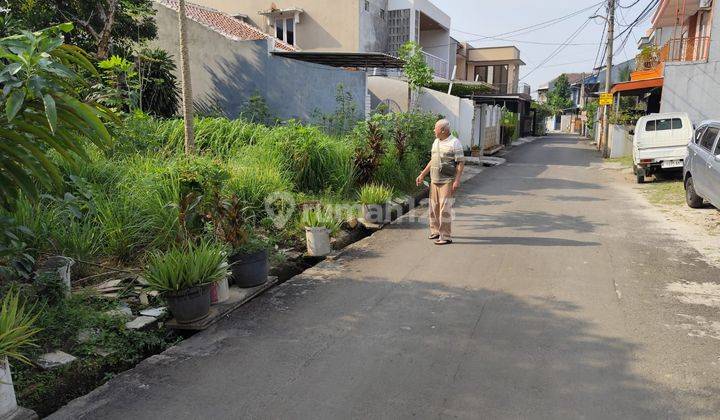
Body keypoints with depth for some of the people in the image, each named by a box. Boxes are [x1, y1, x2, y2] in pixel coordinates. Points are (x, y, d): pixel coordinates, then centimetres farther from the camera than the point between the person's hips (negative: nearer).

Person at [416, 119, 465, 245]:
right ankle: (436, 231, 25)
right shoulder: (436, 142, 15)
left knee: (445, 209, -9)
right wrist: (422, 175, 21)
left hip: (447, 182, -8)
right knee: (434, 207, 12)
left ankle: (446, 236, -3)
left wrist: (457, 180, -19)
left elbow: (461, 163, -12)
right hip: (434, 181, 8)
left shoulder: (454, 143, -9)